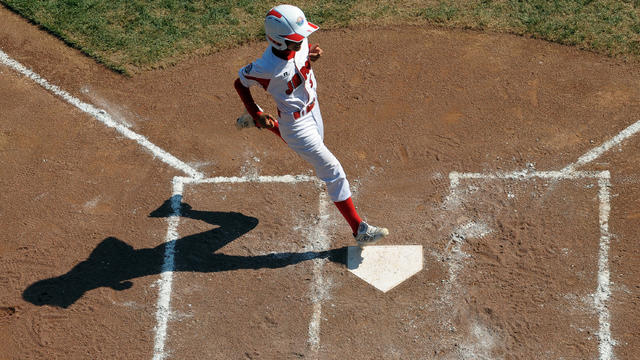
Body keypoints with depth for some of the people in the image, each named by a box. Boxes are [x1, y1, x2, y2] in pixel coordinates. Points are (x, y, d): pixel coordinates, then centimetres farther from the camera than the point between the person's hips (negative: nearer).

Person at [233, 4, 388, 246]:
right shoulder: (266, 67, -33)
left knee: (315, 145, 38)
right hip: (296, 124, -8)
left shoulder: (300, 43, -17)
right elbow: (240, 83, -15)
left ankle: (257, 121, 46)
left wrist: (312, 55, -15)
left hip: (312, 108, 8)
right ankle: (359, 230, 7)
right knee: (333, 173, -3)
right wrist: (257, 114, -22)